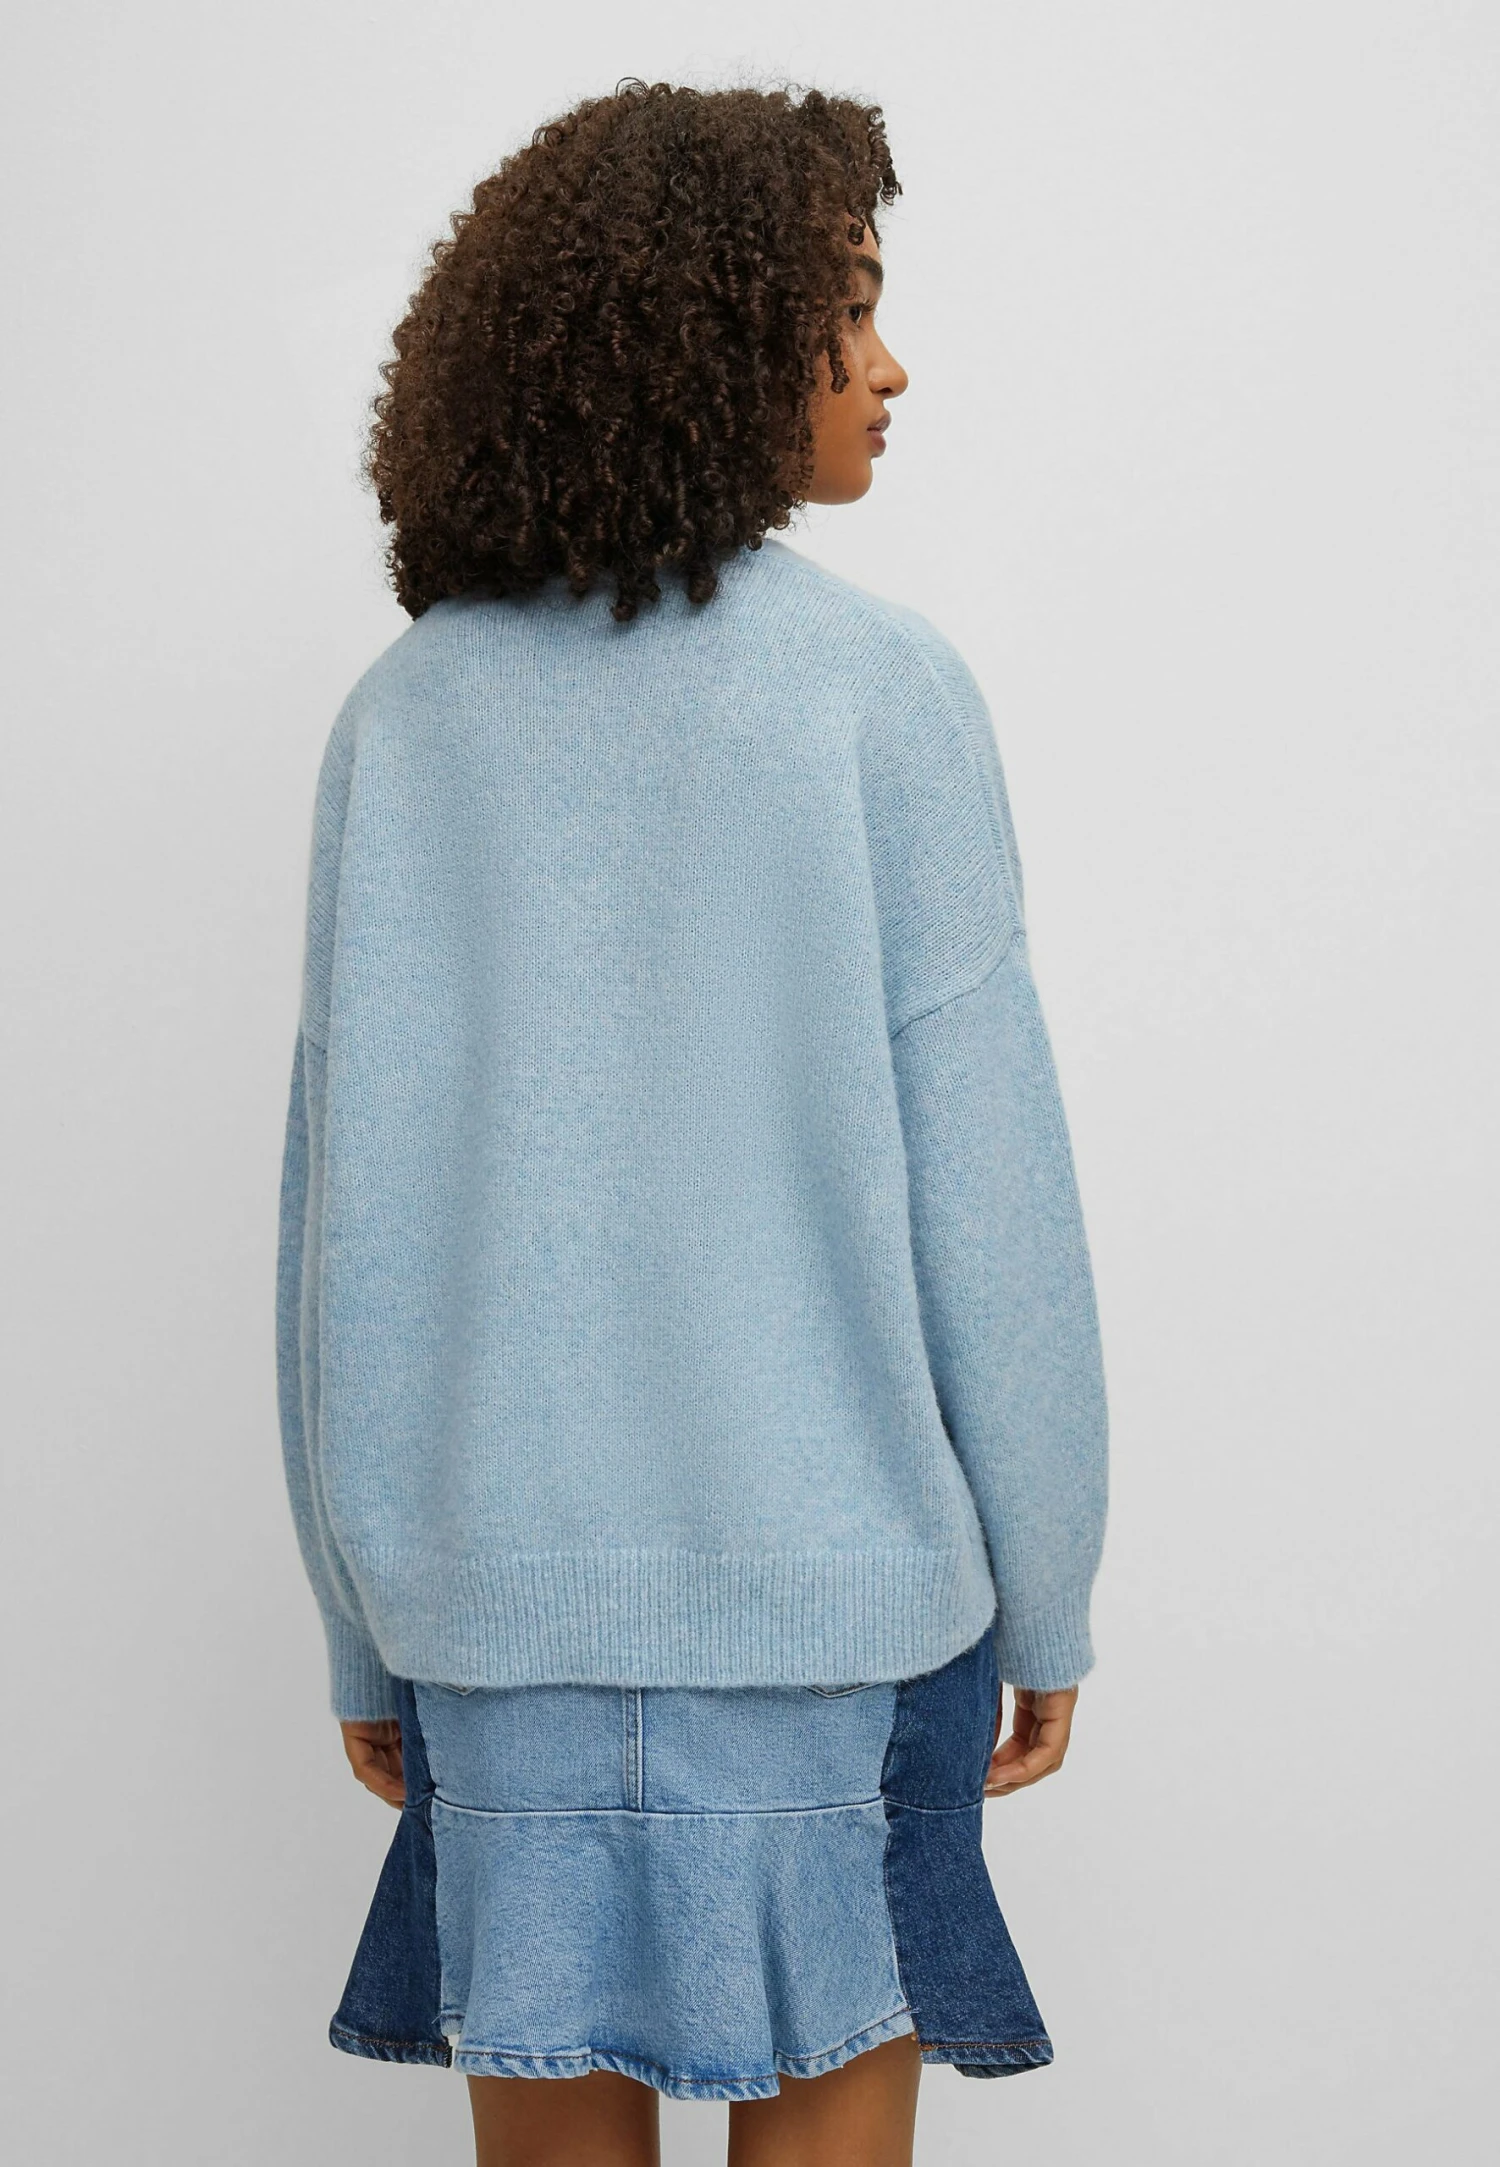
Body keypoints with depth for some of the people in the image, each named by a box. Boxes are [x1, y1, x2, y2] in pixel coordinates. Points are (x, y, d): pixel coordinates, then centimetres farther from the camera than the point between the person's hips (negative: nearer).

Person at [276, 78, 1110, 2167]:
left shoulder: (405, 721, 0)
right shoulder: (875, 688, -9)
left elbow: (344, 1223, 0)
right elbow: (985, 1210, -9)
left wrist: (363, 1632, 10)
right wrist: (1047, 1603, 3)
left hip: (501, 1603, 3)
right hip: (835, 1590, -3)